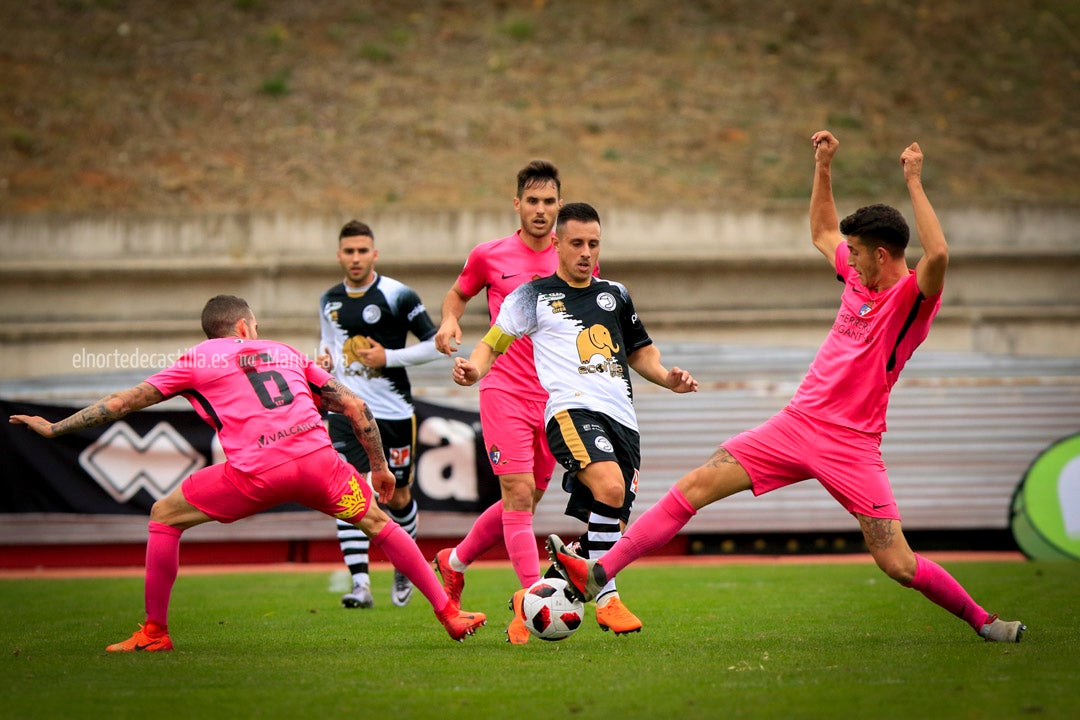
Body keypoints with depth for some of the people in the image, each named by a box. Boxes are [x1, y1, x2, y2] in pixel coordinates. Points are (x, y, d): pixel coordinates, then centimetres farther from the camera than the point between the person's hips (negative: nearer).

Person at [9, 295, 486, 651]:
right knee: (377, 522, 22)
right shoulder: (286, 353, 27)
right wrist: (380, 467, 35)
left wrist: (56, 428, 29)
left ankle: (154, 632, 16)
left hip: (255, 474, -3)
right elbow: (356, 409, 26)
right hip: (316, 458, 3)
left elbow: (124, 401, 20)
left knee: (164, 515, 17)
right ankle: (449, 613, 18)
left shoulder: (196, 361, 18)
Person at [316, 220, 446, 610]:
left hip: (393, 412, -3)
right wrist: (324, 359, 3)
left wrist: (388, 357, -15)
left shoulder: (397, 295, -8)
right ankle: (360, 585, -15)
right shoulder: (329, 300, 8)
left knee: (397, 496, 9)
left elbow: (437, 343, -7)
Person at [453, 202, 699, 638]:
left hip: (622, 419, 5)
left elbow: (639, 352, 31)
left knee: (601, 528, 2)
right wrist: (474, 369, -12)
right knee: (610, 487, -32)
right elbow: (492, 343, 10)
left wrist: (667, 377, 12)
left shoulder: (615, 295, 22)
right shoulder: (535, 296, 9)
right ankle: (606, 596, -22)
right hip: (573, 409, -5)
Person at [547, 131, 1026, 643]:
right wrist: (823, 166, 22)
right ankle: (599, 574, -6)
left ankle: (982, 621, 13)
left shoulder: (913, 296, -10)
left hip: (850, 446, -6)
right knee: (696, 486, -5)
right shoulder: (859, 279, 11)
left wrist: (914, 184, -28)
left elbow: (938, 255, -34)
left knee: (897, 564, -10)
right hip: (795, 424, 6)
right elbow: (822, 232, 31)